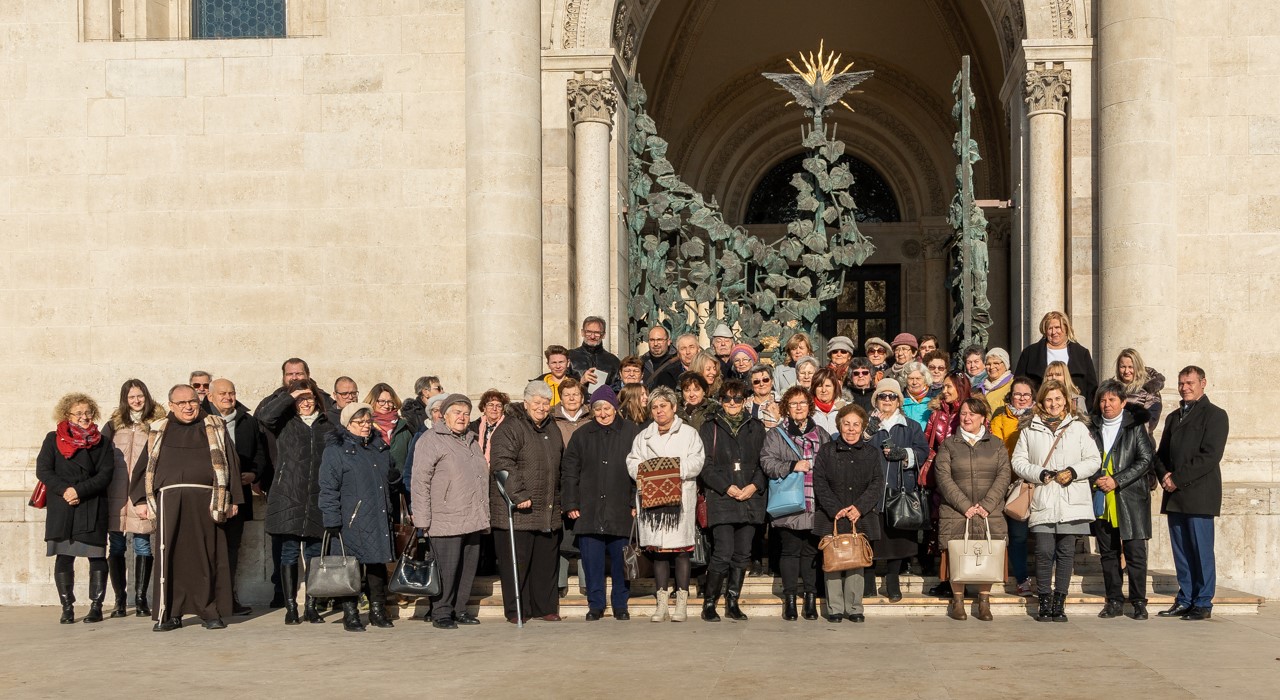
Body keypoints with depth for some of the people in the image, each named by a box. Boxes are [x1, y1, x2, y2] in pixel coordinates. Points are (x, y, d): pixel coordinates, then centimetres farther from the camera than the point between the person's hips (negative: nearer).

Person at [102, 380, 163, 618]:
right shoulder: (114, 425, 12)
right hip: (116, 494, 2)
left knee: (143, 545, -2)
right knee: (115, 547, 2)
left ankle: (140, 599, 4)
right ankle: (120, 600, 8)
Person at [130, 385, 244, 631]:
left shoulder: (215, 428, 14)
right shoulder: (159, 432, 17)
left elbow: (231, 462, 10)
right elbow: (145, 466, 14)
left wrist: (233, 499, 2)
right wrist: (141, 499, 3)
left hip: (206, 501, 0)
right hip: (170, 499, 0)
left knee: (208, 557, -1)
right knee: (170, 557, -4)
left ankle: (211, 612, 5)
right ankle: (169, 613, 0)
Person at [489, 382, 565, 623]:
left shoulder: (552, 429, 17)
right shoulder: (510, 429, -9)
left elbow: (561, 466, 27)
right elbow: (502, 463, -21)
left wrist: (561, 501, 23)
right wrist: (518, 495, -26)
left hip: (548, 511, 7)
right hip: (516, 511, -7)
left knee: (547, 561, 11)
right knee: (516, 561, -2)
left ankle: (546, 607, 20)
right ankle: (516, 610, 6)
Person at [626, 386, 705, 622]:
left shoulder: (689, 433, 9)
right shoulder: (643, 436, 20)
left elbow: (696, 462, -3)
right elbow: (632, 462, 12)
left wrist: (678, 466, -17)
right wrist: (642, 467, -9)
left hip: (680, 498, -3)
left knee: (681, 550, -4)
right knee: (658, 550, 2)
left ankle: (682, 603, 1)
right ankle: (662, 603, 7)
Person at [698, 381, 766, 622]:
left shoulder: (756, 428, 13)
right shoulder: (710, 428, 6)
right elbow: (705, 466, -1)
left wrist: (753, 486, -7)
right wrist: (727, 488, -11)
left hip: (750, 500, 3)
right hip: (721, 500, -3)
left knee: (742, 554, 5)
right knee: (723, 553, -12)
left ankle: (733, 603, 15)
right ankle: (709, 603, -1)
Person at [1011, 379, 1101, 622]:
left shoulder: (1078, 427, 10)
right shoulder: (1030, 429, 10)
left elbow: (1094, 460, 7)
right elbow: (1018, 461, 7)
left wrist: (1073, 472, -9)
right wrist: (1040, 474, -8)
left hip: (1071, 502, 1)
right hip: (1042, 502, -1)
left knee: (1066, 552, 1)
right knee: (1044, 552, -7)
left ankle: (1058, 603, 8)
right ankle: (1044, 603, 4)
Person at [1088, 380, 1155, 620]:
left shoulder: (1135, 426, 0)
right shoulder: (1093, 427, 10)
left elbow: (1146, 459, -4)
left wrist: (1117, 481, -11)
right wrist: (1096, 479, -4)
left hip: (1130, 499, -3)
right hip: (1101, 500, 4)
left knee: (1135, 552, -5)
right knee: (1108, 553, 7)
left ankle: (1138, 602, 3)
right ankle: (1114, 601, 14)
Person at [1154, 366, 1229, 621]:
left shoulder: (1215, 415, -1)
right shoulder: (1173, 418, 21)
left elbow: (1210, 456, -11)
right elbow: (1161, 454, 20)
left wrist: (1177, 479, -14)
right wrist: (1164, 476, -1)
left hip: (1199, 494, -6)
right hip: (1174, 495, 6)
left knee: (1201, 550, -4)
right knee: (1181, 550, 7)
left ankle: (1203, 603, 2)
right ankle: (1185, 600, 13)